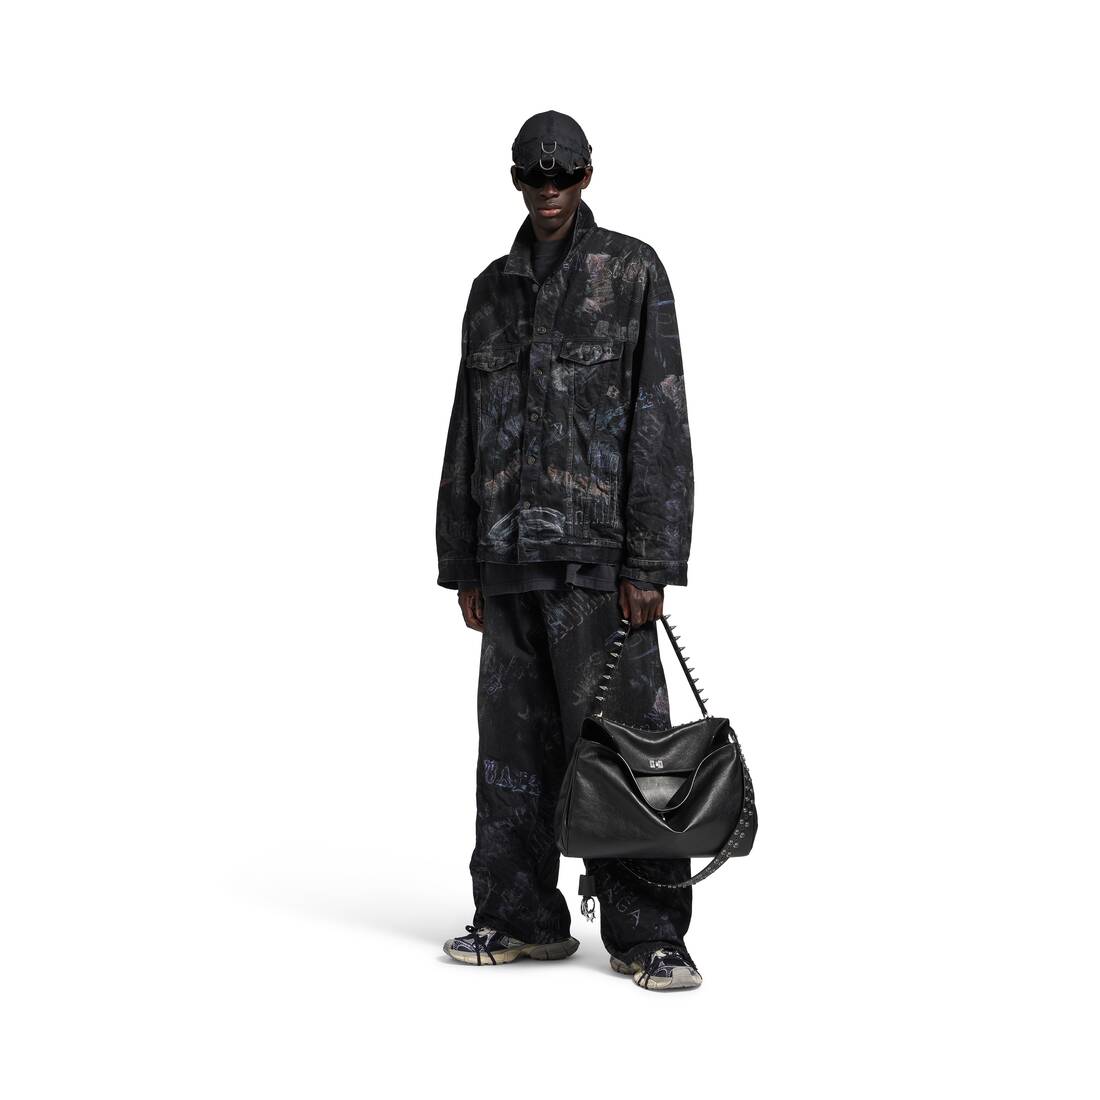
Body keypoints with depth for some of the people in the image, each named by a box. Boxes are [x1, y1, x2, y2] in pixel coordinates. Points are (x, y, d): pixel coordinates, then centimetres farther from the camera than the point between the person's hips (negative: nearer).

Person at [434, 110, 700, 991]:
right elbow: (468, 431, 17)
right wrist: (463, 563, 12)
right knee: (514, 736, 8)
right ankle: (523, 917, 18)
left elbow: (660, 421, -6)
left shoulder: (633, 273, 0)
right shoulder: (493, 290, 15)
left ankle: (646, 932, 1)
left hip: (598, 548, -5)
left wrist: (651, 564, -13)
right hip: (511, 550, 5)